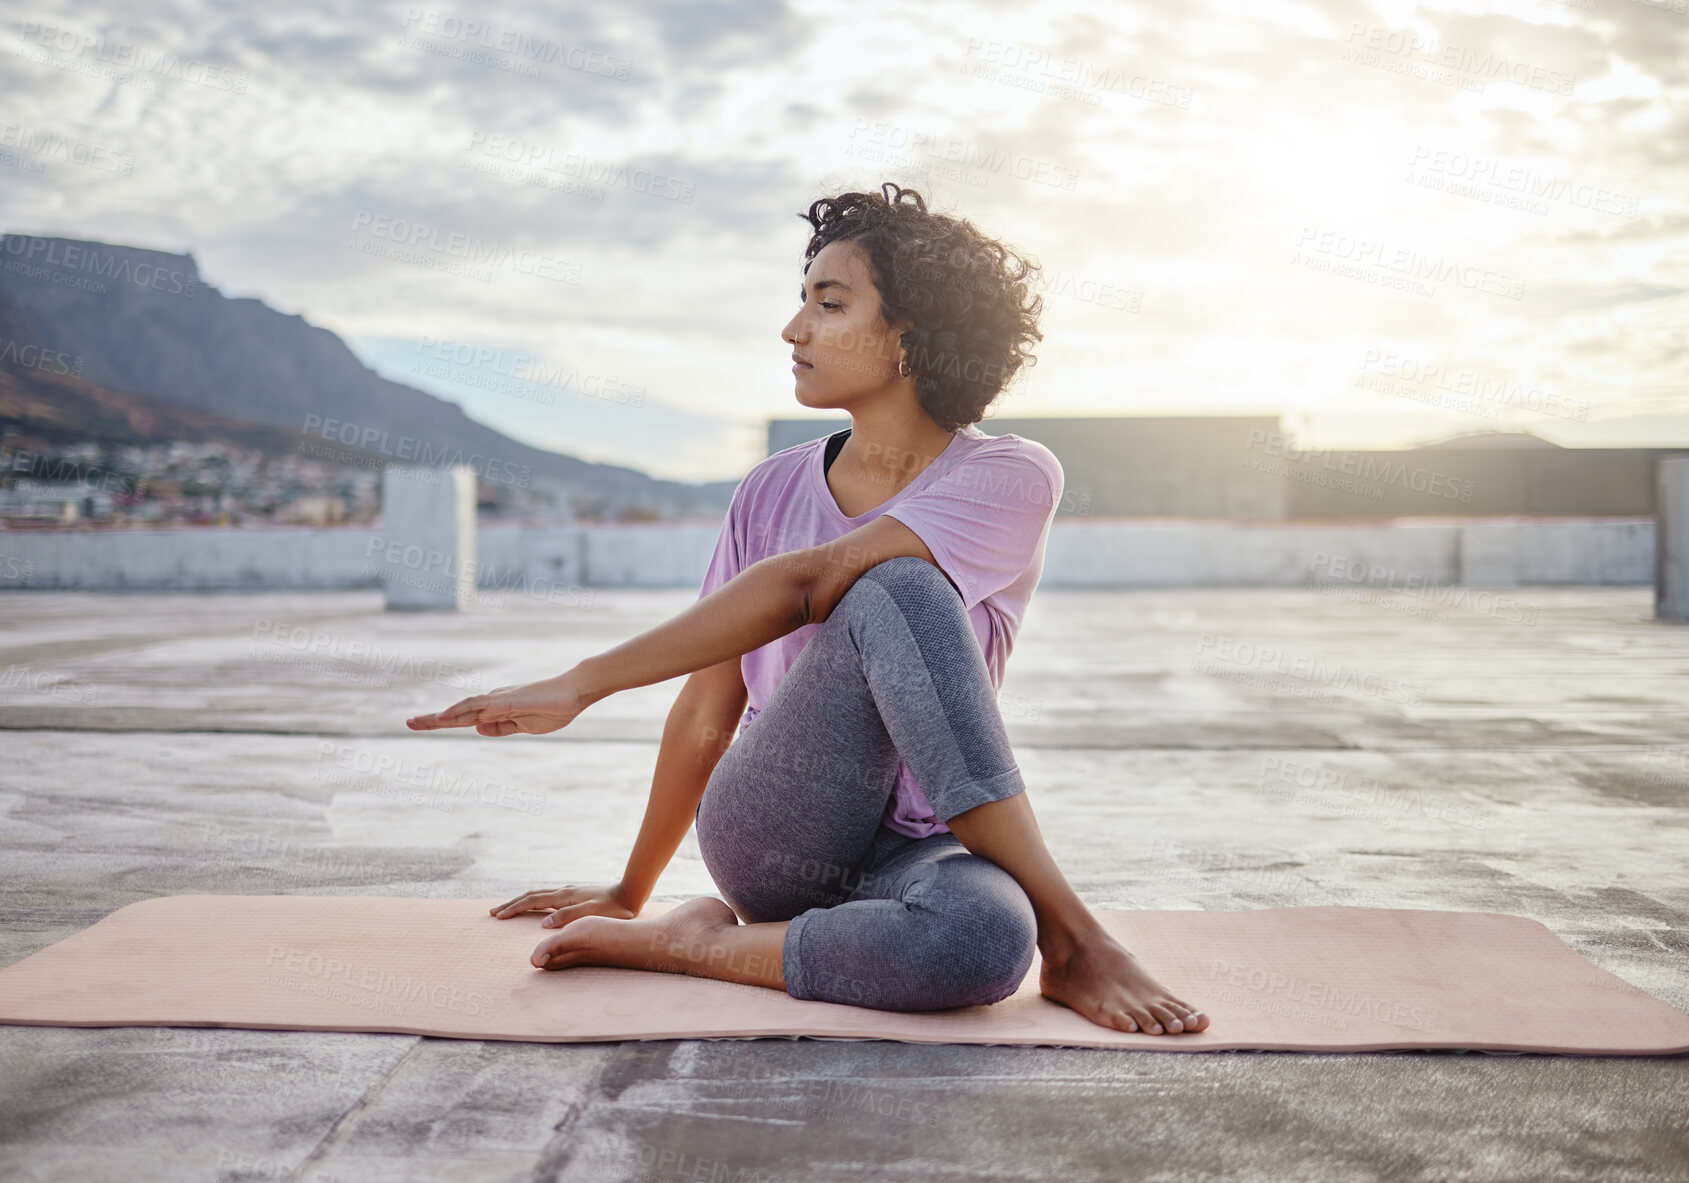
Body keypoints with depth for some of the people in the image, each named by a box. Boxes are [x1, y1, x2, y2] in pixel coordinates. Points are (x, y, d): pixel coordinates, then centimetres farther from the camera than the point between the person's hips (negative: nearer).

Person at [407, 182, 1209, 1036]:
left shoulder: (1012, 477, -5)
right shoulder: (773, 492, 9)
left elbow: (800, 587, -18)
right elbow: (707, 711, 14)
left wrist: (585, 682, -19)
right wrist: (630, 890, 20)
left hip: (913, 850, -3)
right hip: (769, 834, 3)